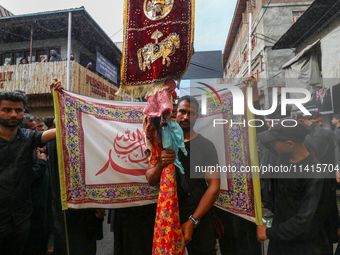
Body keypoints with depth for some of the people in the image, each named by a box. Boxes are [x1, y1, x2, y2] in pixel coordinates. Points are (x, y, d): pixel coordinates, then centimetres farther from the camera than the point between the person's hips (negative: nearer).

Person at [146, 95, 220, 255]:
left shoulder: (206, 146, -4)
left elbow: (214, 186, -9)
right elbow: (151, 181, 1)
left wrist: (192, 221, -15)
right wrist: (160, 164, -21)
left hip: (199, 217, -2)